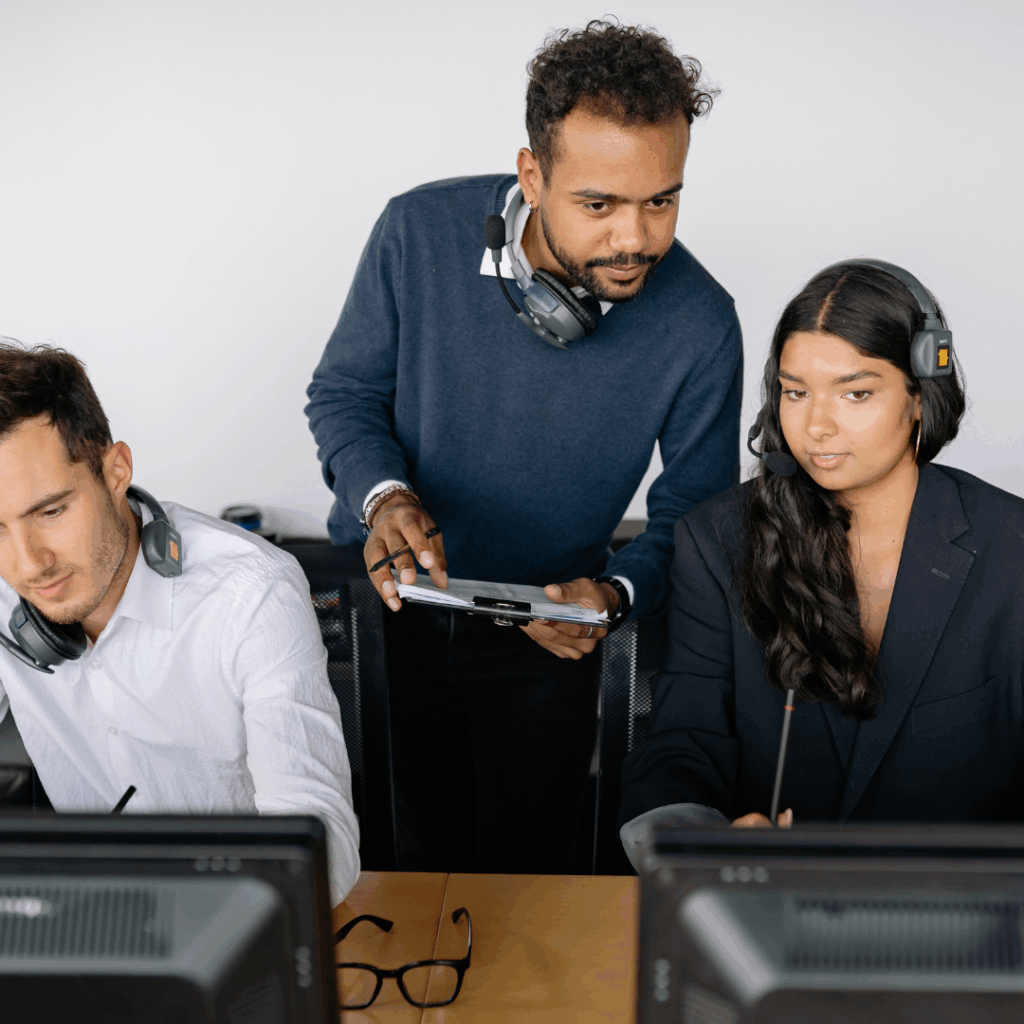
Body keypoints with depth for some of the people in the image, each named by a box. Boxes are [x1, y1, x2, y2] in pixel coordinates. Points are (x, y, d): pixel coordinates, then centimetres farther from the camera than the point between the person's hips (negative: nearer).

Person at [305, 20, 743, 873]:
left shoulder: (699, 324, -21)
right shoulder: (421, 233, -19)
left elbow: (695, 510, -8)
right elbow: (344, 391, -6)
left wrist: (614, 595, -28)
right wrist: (383, 497, -26)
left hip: (548, 642, -1)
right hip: (393, 610, 1)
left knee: (524, 881, 14)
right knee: (423, 861, 21)